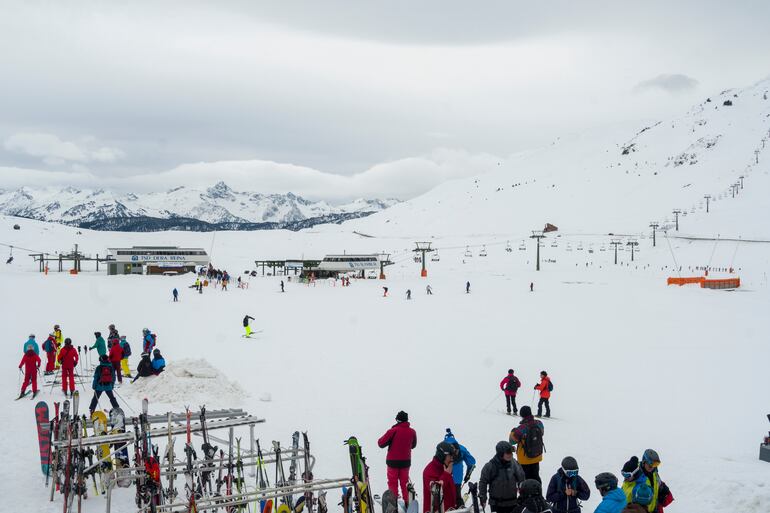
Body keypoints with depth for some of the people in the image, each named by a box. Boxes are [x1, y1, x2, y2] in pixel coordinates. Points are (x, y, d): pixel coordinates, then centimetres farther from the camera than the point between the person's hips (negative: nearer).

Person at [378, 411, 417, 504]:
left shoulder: (393, 431, -16)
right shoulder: (412, 432, -2)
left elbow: (381, 443, -12)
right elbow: (413, 445, 15)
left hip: (393, 461, -4)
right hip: (406, 461, 4)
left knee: (393, 483, 6)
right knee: (404, 483, 15)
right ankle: (407, 502, 16)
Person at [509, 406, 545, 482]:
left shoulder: (521, 429, -29)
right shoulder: (539, 424, -14)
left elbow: (512, 441, -16)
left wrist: (513, 432, 2)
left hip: (525, 458, -5)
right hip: (537, 456, 5)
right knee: (535, 476, 23)